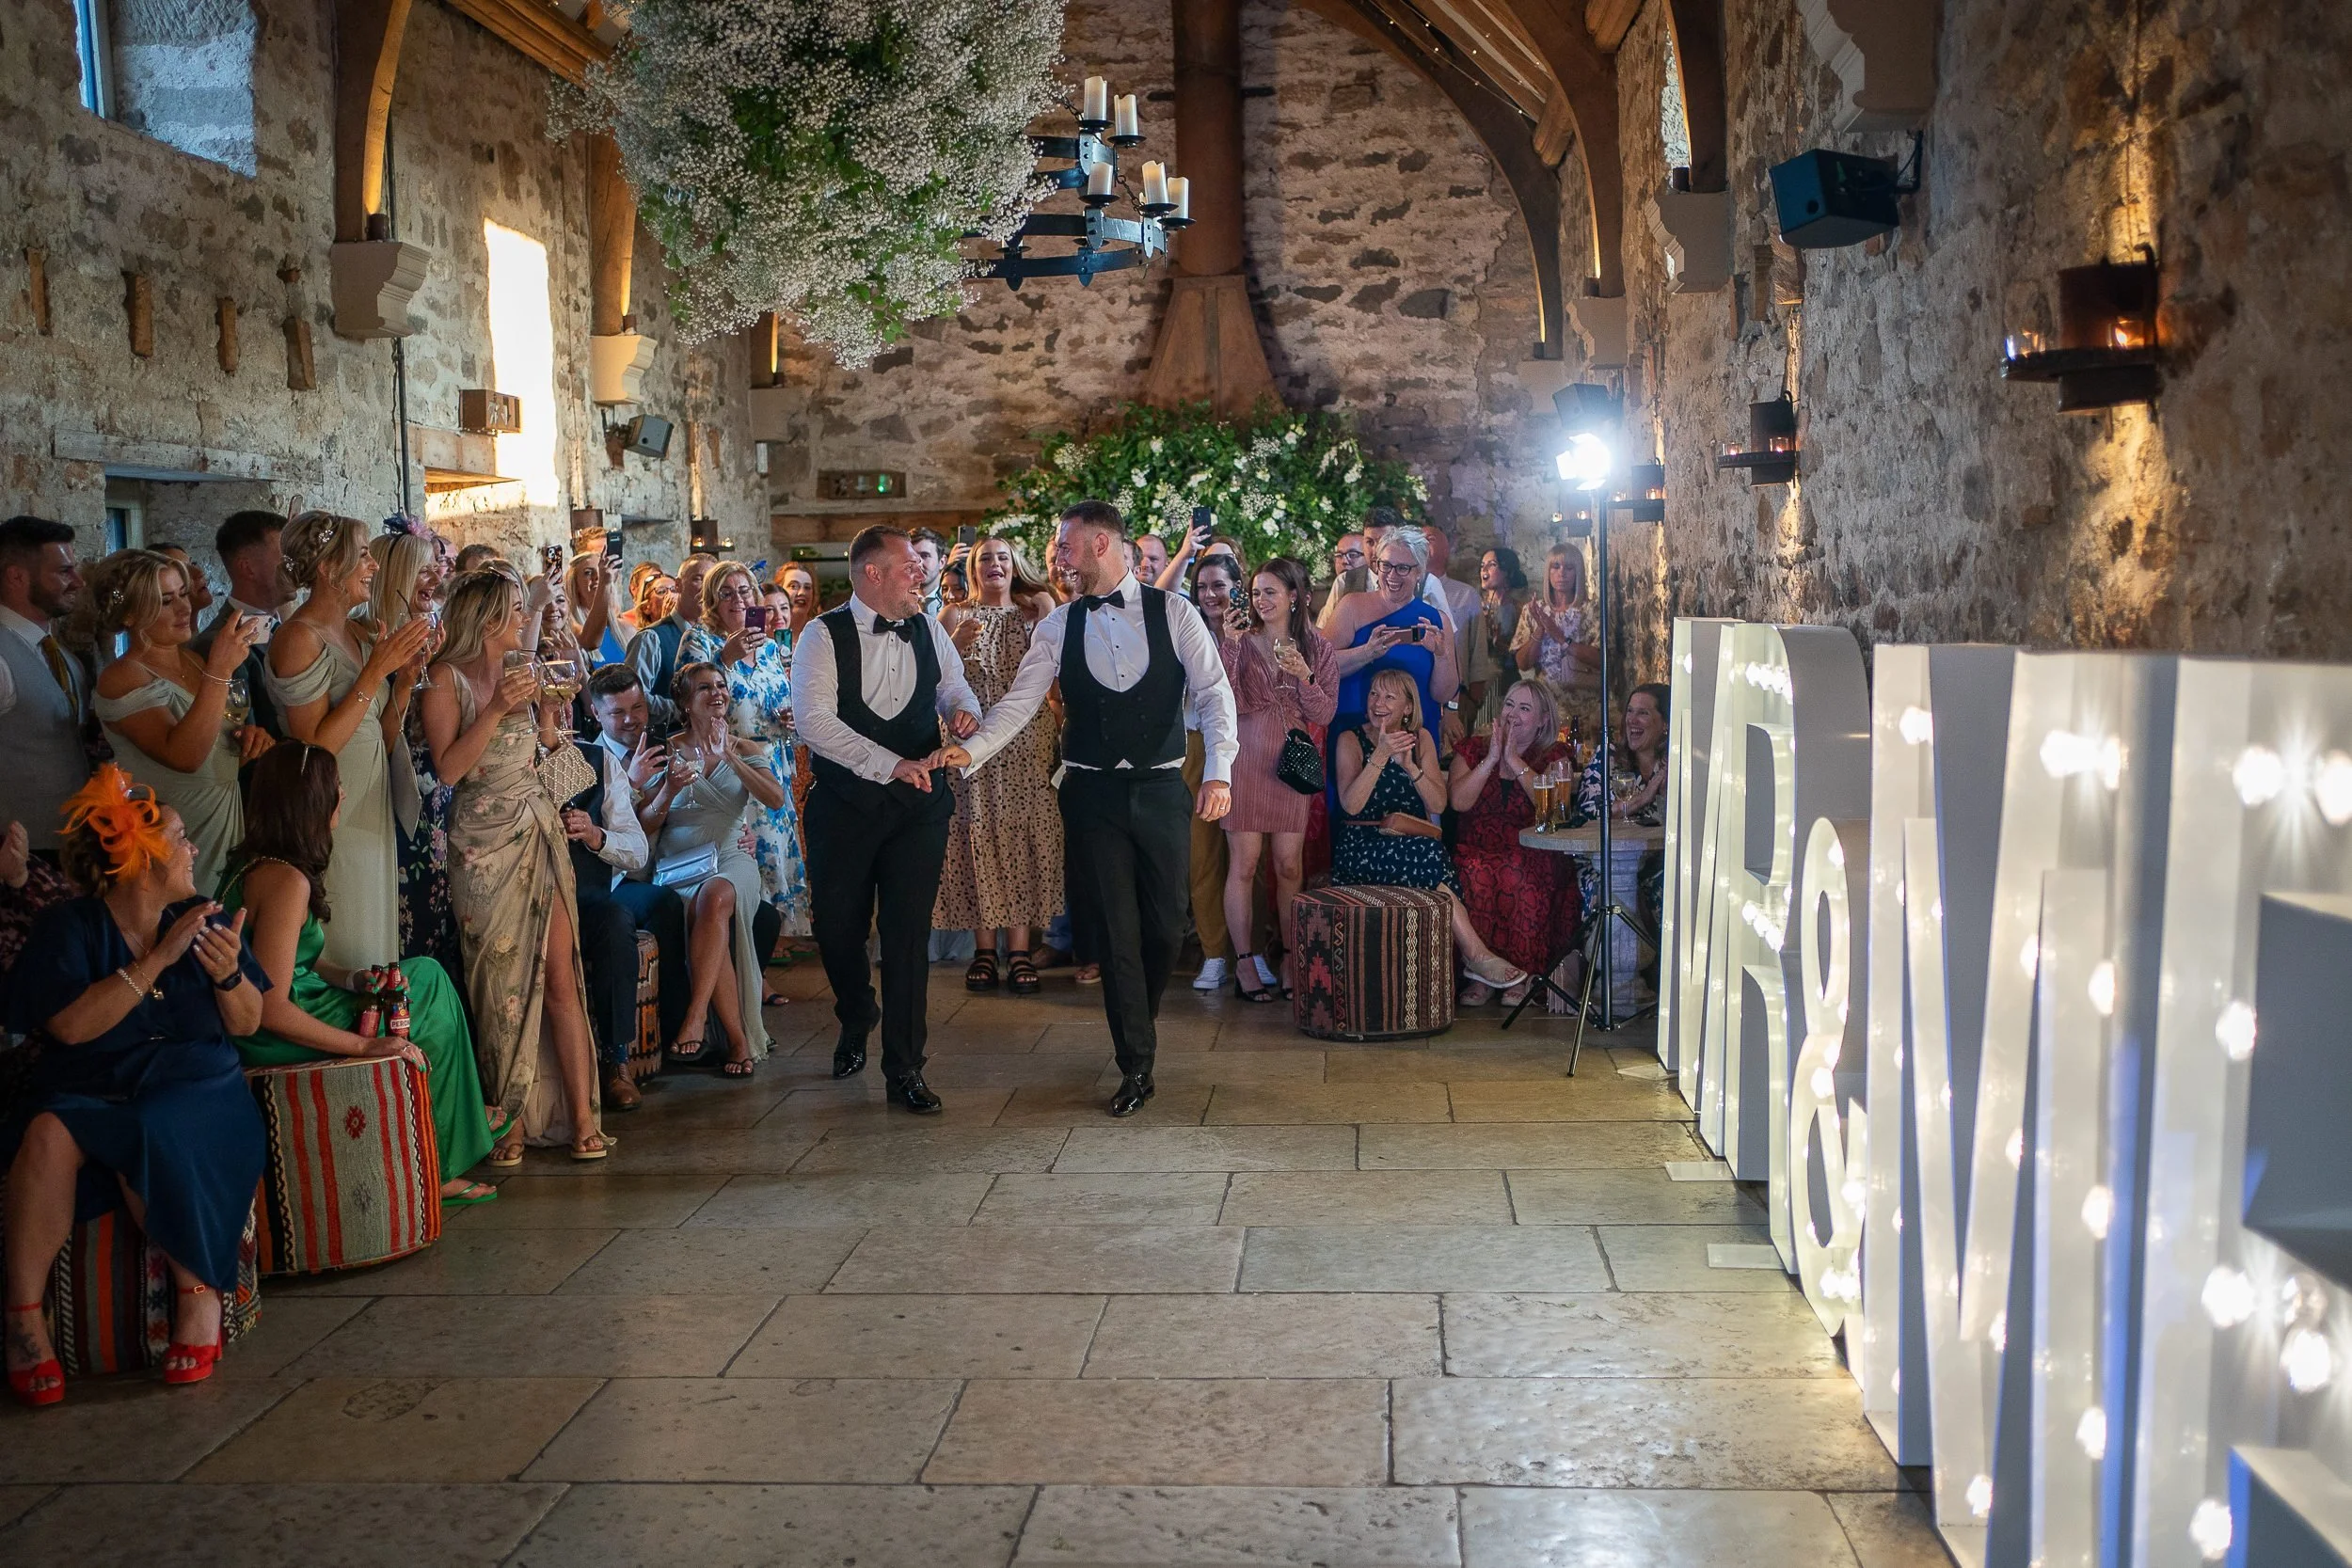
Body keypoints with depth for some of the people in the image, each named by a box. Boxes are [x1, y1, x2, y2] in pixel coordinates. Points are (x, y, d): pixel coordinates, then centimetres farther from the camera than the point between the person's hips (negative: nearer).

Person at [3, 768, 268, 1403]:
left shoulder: (202, 921, 9)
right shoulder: (68, 927, -1)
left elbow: (246, 1025, 8)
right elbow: (71, 1025, -15)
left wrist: (229, 975, -13)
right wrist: (157, 959, -18)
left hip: (193, 1089, 1)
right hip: (90, 1089, 0)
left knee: (149, 1140, -33)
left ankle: (198, 1286, -18)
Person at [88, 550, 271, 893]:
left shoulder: (193, 660, 6)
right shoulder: (121, 680, -16)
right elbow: (184, 756, -30)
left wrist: (250, 736, -3)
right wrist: (220, 670, -34)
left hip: (229, 822, 7)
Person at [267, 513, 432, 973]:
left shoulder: (363, 633, 9)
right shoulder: (299, 637, -14)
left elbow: (383, 741, 10)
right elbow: (315, 748, -21)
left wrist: (407, 676, -3)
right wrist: (376, 671, -20)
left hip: (372, 813, 8)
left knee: (376, 946, 13)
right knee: (343, 957, 0)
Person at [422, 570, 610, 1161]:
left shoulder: (523, 666, 11)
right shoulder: (448, 679, -6)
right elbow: (447, 769, -15)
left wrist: (550, 707, 0)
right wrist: (496, 710, -20)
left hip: (540, 830, 5)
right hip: (485, 841, -4)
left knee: (560, 972, 0)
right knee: (502, 980, 0)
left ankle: (580, 1115, 1)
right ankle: (511, 1118, 10)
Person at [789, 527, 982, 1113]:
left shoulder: (928, 630, 7)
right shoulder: (824, 636, -8)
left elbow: (953, 687, 23)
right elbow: (814, 719, -18)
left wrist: (964, 711, -3)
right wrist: (893, 765, -23)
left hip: (920, 801, 2)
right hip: (844, 802, -2)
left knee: (909, 932, -3)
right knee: (838, 924, 9)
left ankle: (904, 1069, 6)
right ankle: (856, 1020, 41)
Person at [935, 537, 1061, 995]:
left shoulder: (1035, 610, 11)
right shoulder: (955, 617, 10)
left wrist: (1048, 614, -13)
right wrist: (956, 643, -14)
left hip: (1025, 742, 0)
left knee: (1021, 836, -3)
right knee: (977, 836, -3)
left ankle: (1019, 948, -1)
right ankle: (984, 948, 3)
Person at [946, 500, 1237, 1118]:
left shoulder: (1172, 613, -1)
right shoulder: (1059, 627, 5)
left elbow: (1213, 692, -5)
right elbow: (1021, 701, -1)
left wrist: (1217, 772, -16)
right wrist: (972, 750, -17)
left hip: (1162, 789, -1)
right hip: (1093, 794, 1)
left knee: (1165, 923, 5)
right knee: (1115, 929, 1)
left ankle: (1136, 1028, 33)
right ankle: (1136, 1064, 12)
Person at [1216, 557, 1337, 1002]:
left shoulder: (1316, 648, 7)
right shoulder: (1242, 640, 2)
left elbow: (1324, 714, 3)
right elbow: (1227, 702, -10)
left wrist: (1304, 676, -12)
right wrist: (1230, 645, -15)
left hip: (1292, 762, 2)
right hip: (1247, 760, -1)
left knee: (1290, 864, 2)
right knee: (1244, 862, -3)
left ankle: (1291, 958, 10)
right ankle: (1245, 962, 2)